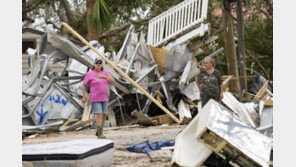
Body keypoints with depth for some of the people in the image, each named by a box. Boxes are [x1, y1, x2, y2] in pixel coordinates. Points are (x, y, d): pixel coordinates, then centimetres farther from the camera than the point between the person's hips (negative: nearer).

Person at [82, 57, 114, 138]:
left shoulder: (105, 73, 8)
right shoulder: (89, 74, -5)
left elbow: (112, 80, -3)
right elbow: (84, 85, -3)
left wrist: (103, 76, -17)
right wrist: (84, 97, -7)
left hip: (104, 98, 6)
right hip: (95, 98, -6)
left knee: (104, 115, 8)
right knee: (99, 115, -13)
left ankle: (98, 132, 23)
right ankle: (100, 134, -13)